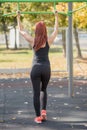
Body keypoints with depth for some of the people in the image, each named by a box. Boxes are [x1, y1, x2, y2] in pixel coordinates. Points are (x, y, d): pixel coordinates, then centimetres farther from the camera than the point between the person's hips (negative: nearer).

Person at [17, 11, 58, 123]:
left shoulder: (32, 41, -2)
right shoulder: (49, 40, -1)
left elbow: (21, 31, 11)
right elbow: (56, 29, 17)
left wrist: (18, 18, 22)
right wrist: (56, 17, 30)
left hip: (35, 68, -1)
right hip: (46, 68, 1)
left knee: (36, 93, 3)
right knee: (43, 90, 22)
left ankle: (38, 117, 2)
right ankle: (43, 111, 7)